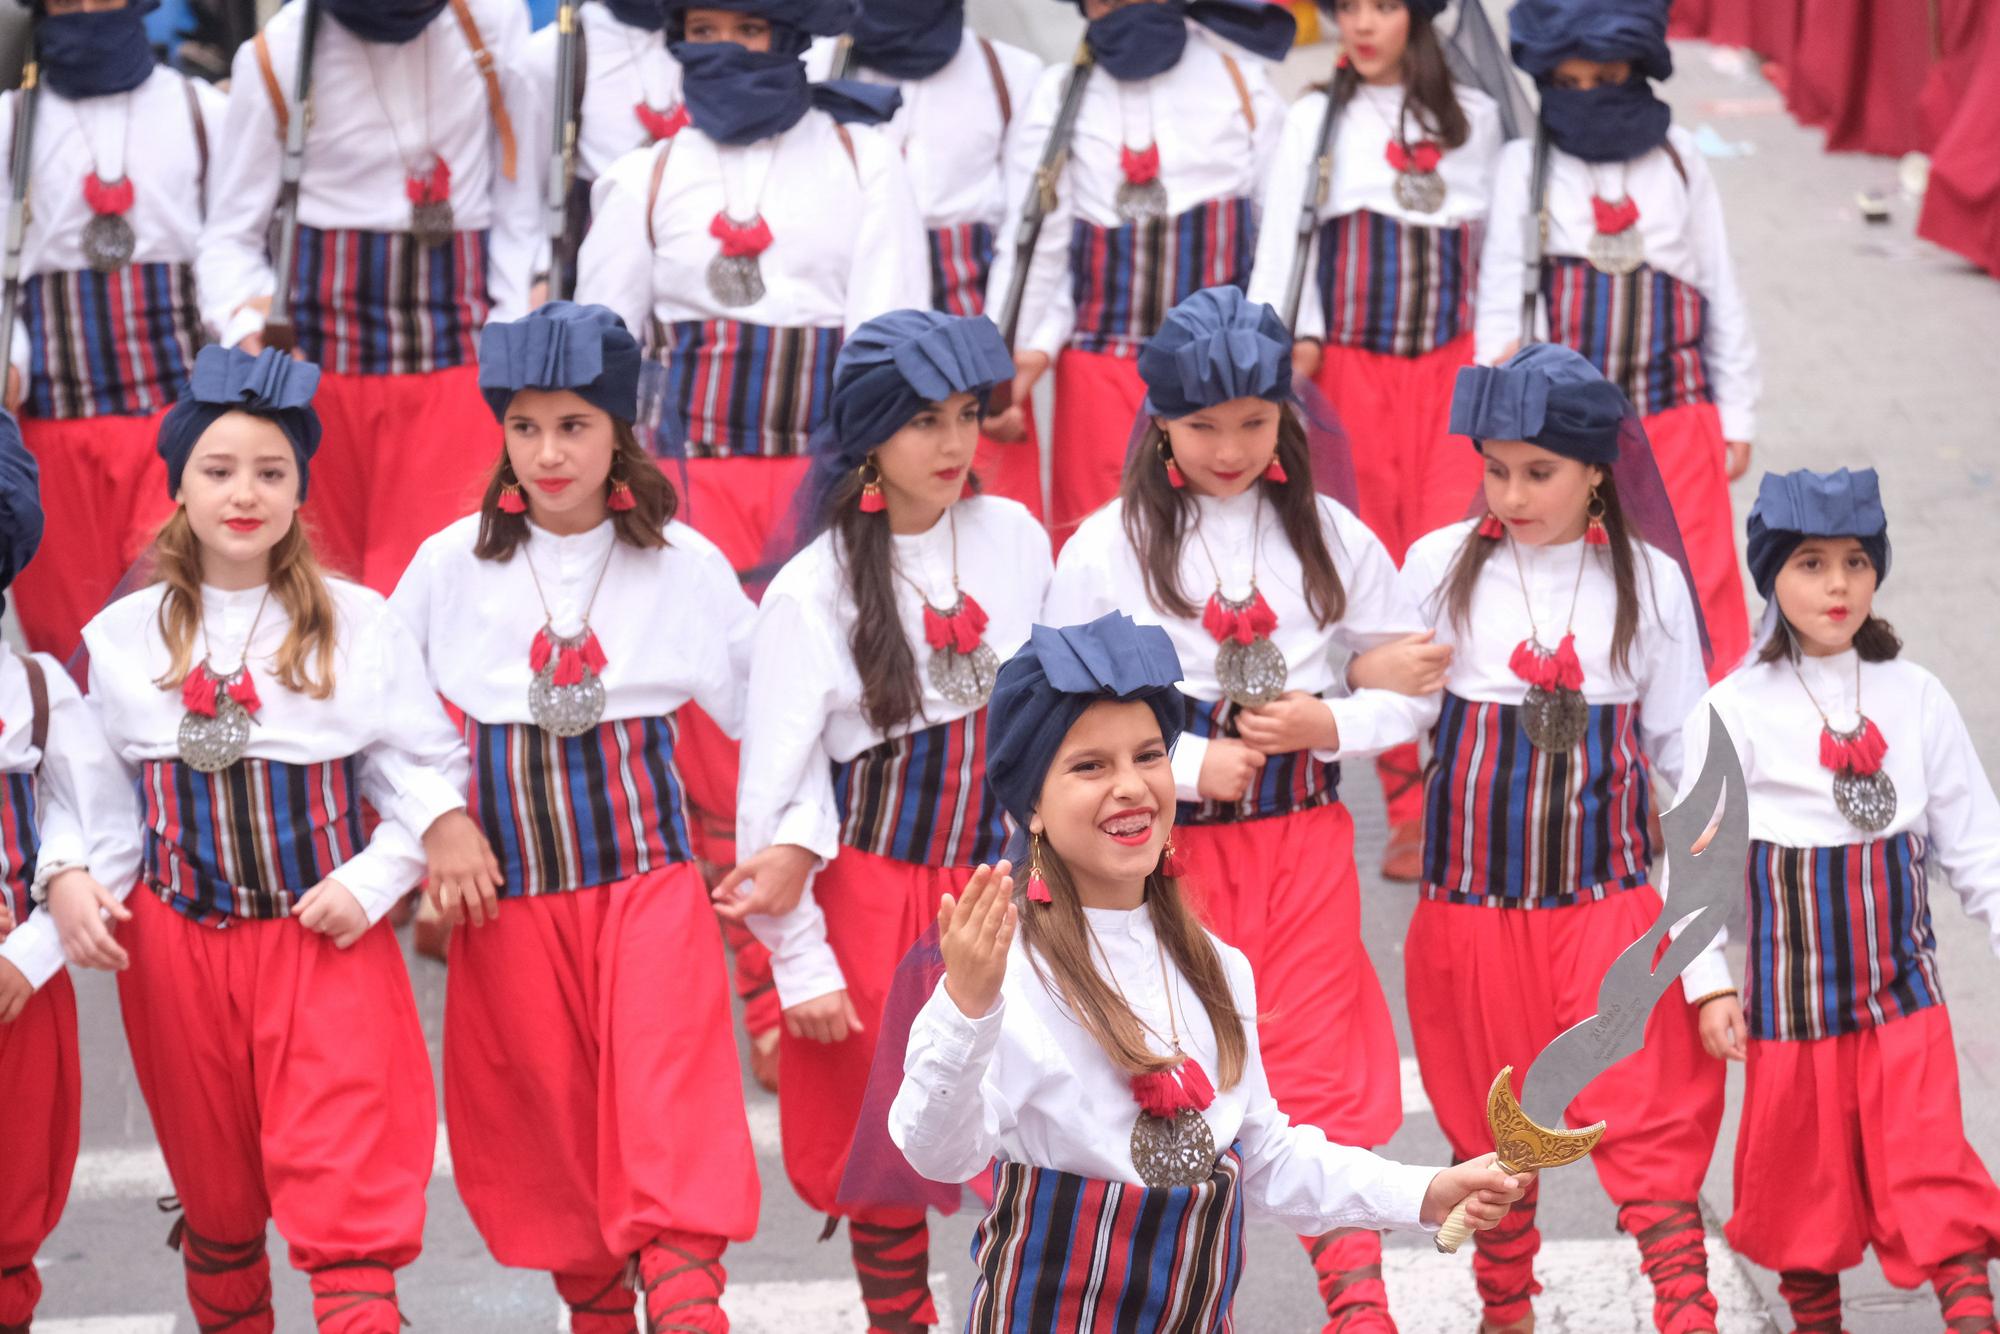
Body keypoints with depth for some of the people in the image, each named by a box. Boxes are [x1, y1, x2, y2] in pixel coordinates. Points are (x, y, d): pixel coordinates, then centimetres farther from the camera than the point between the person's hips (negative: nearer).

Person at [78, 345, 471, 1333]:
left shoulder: (356, 623, -2)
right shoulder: (122, 636, 4)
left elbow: (428, 770, 3)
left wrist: (374, 880, -9)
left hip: (325, 937, -2)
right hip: (176, 945, 2)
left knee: (348, 1210, -10)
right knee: (215, 1201, 15)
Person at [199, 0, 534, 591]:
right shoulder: (277, 54, -2)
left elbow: (519, 205, 6)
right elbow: (232, 234, 1)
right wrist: (248, 330, -19)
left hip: (458, 358, 0)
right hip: (321, 362, 0)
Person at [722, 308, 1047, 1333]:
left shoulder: (1012, 539, 0)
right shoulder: (814, 589, -9)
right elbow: (771, 789, -7)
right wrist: (802, 963, -8)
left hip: (999, 875, 3)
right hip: (874, 894, -2)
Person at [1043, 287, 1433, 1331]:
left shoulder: (1329, 535, 3)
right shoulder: (1108, 545, -4)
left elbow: (1416, 687, 9)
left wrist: (1329, 723, -9)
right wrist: (1189, 765, -12)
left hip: (1302, 842, 1)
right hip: (1166, 847, -1)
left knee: (1319, 1071, 0)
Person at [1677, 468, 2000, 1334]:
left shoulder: (1914, 698, 1)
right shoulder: (1733, 711, -6)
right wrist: (1709, 984, -7)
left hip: (1902, 980, 1)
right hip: (1791, 987, -1)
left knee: (1930, 1163, -3)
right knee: (1804, 1165, 9)